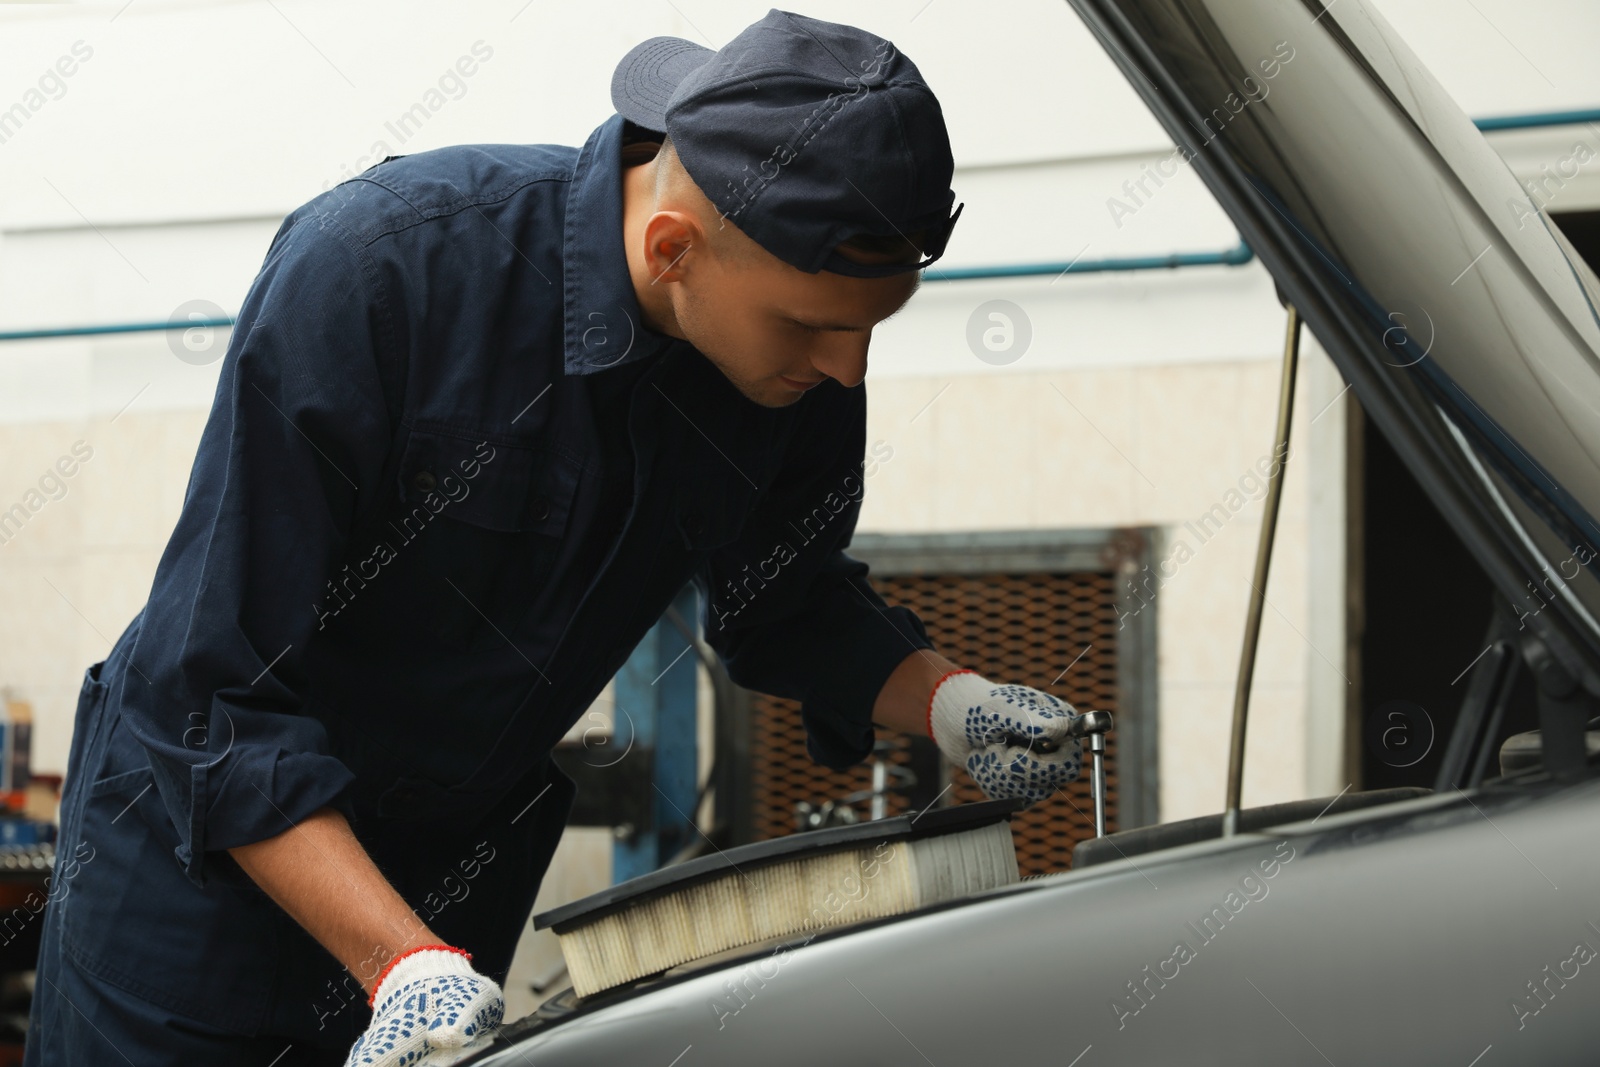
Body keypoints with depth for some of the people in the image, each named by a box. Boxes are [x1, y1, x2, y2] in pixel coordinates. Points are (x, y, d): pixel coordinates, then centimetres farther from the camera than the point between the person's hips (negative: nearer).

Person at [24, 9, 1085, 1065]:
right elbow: (220, 688, -29)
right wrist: (401, 966, -38)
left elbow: (785, 603, 8)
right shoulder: (373, 265, -30)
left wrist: (950, 701, -11)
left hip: (461, 861, 4)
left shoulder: (806, 356, -13)